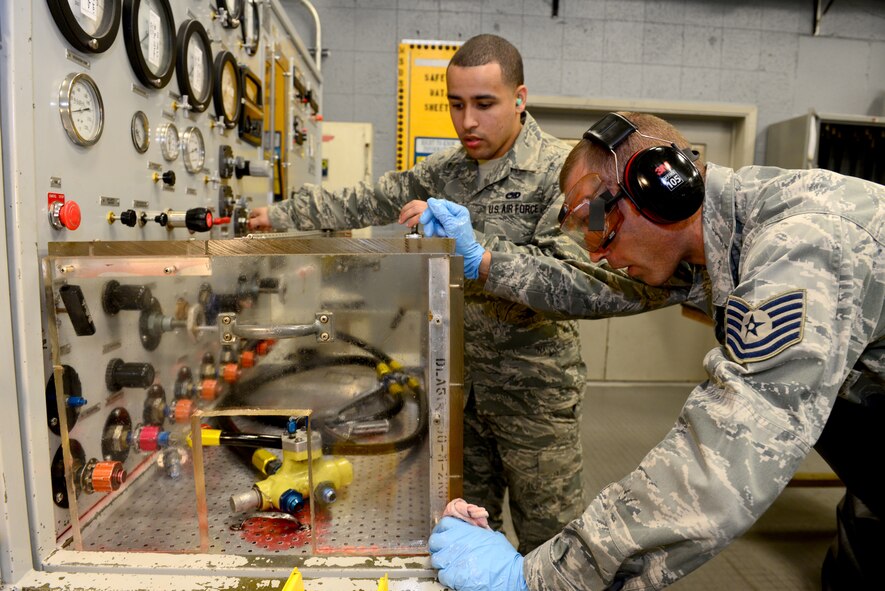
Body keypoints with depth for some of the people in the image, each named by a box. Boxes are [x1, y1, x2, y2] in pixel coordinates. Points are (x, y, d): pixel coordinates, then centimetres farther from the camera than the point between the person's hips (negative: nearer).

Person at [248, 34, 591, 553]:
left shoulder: (562, 170, -14)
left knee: (548, 536, 9)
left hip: (534, 384, -5)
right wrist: (285, 216, 5)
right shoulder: (446, 170, 7)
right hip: (461, 374, 6)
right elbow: (372, 204, 10)